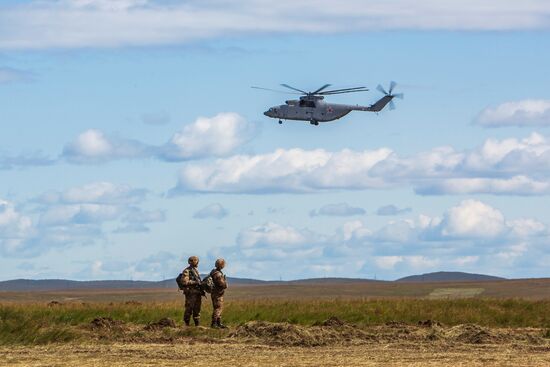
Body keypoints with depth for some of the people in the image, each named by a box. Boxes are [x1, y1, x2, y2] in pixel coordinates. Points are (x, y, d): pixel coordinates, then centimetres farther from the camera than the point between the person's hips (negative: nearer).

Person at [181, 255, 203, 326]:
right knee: (189, 308, -7)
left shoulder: (196, 270, 18)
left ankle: (197, 324, 11)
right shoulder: (187, 271, -8)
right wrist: (195, 282, -20)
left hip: (197, 293, 8)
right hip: (190, 293, -8)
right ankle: (186, 324, -3)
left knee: (197, 309, 8)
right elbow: (185, 281, -18)